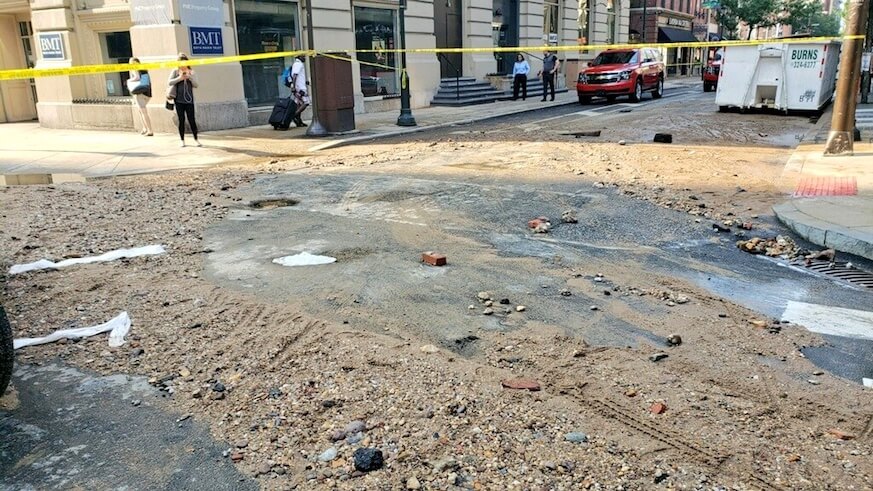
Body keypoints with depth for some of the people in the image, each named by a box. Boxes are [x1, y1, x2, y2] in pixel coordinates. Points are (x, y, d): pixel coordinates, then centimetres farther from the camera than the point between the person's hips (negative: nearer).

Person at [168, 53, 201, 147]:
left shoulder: (191, 72, 7)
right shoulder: (175, 71, 5)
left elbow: (195, 85, 1)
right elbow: (170, 82, -5)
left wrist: (189, 77, -14)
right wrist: (179, 78, -16)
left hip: (189, 100, 0)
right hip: (179, 100, 0)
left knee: (192, 120, -2)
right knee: (181, 120, 4)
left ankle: (196, 139, 9)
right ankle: (182, 140, 12)